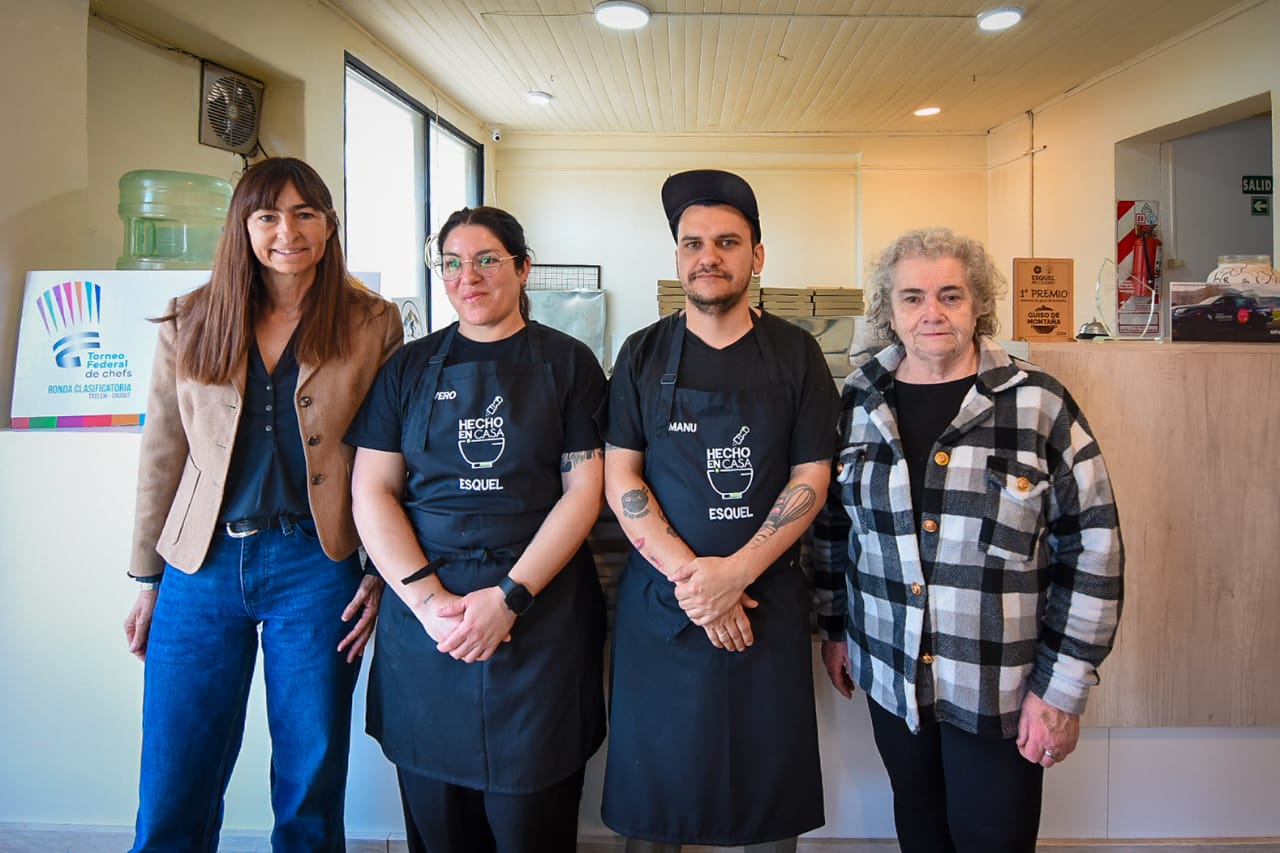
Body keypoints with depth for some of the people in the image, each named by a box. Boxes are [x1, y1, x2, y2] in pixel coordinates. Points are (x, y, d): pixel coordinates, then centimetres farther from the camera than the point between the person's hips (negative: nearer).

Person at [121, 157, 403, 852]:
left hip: (316, 565, -2)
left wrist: (384, 572, -4)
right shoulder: (187, 325, 6)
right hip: (203, 567, 2)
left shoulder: (373, 325, 0)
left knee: (310, 794, 10)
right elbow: (161, 456, 9)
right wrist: (147, 578, 11)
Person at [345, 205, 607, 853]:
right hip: (423, 611, 2)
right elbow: (372, 491, 2)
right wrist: (429, 599, -11)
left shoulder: (567, 363, 3)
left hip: (542, 615, -2)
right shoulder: (410, 367, 8)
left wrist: (510, 595, -13)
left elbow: (584, 489, -4)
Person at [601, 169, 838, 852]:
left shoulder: (794, 354, 1)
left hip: (767, 599, 0)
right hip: (658, 603, 1)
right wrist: (689, 577, -14)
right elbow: (619, 477, -3)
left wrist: (736, 572, -15)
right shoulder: (643, 355, 2)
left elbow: (811, 477, -3)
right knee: (651, 797, 12)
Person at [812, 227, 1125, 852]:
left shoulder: (1039, 405, -9)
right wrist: (834, 629, 13)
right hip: (889, 676, 3)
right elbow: (831, 526, 11)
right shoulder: (858, 403, 1)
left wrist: (1062, 687, -8)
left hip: (1000, 690, -3)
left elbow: (1093, 550, -8)